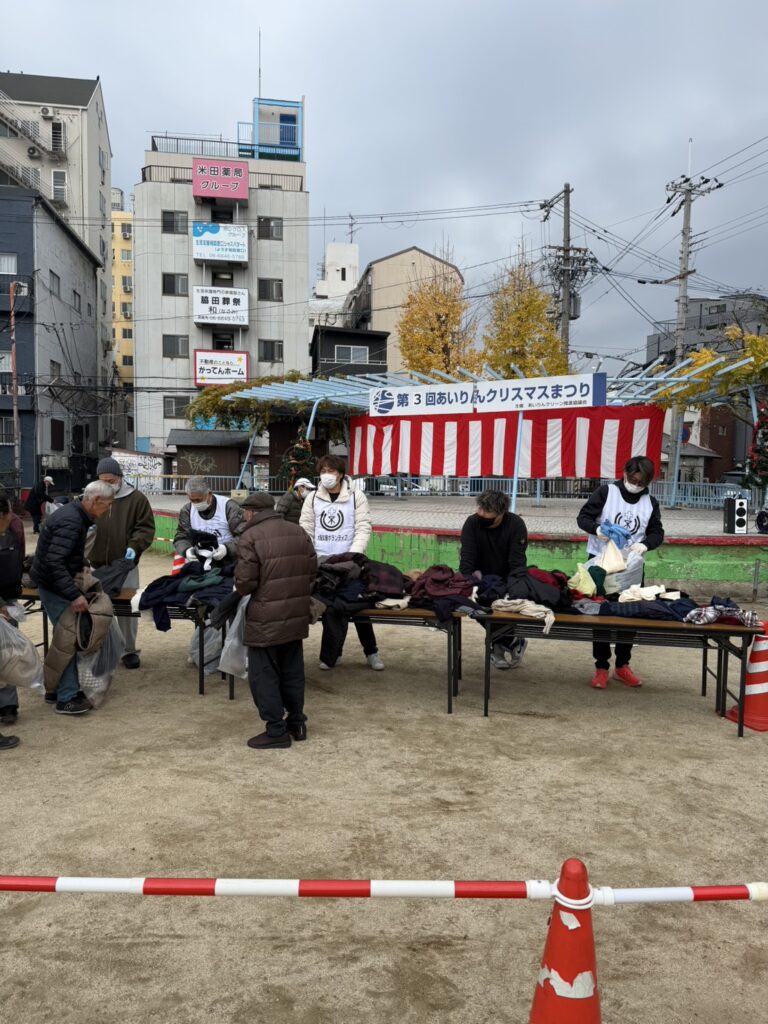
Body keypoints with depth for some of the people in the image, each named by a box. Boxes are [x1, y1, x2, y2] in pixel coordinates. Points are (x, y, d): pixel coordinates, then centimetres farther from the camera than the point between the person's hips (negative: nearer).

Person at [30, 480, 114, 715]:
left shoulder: (76, 515, 8)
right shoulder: (70, 522, -24)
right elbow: (54, 562, -32)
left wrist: (82, 566, 9)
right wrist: (74, 595, -34)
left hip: (54, 583, 10)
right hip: (53, 586, -10)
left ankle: (57, 688, 25)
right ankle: (67, 698, -2)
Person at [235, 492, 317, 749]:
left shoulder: (250, 537, -15)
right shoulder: (298, 532, 6)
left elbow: (245, 581, -18)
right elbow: (312, 569, 9)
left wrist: (240, 589, 4)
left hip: (265, 621, -7)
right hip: (297, 615, 7)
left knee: (264, 675, 6)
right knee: (292, 671, 19)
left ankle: (276, 730, 11)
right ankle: (296, 722, 29)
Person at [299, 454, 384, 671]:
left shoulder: (356, 497, 1)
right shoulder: (312, 498, 8)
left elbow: (363, 529, -4)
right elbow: (306, 530, 6)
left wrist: (353, 556, -17)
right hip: (322, 562, 2)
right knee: (329, 608, 4)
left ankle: (371, 651, 18)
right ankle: (332, 653, 16)